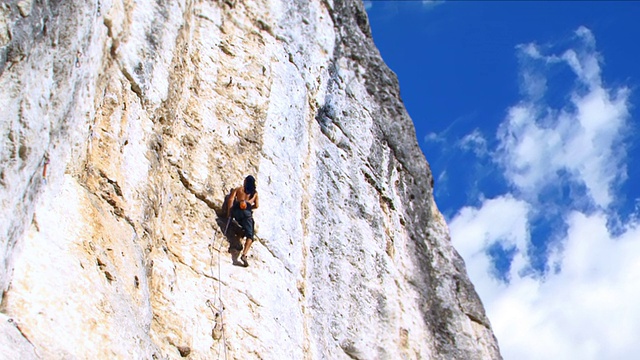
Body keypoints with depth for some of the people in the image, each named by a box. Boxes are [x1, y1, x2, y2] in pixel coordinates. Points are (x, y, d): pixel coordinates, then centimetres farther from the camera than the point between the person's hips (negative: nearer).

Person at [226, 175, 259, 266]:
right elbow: (256, 206, 20)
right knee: (250, 235, -7)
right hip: (247, 213, -1)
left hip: (236, 211, 1)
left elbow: (231, 199, 3)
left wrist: (229, 212, 6)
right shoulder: (255, 193, 21)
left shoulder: (238, 189, 17)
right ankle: (244, 254, -26)